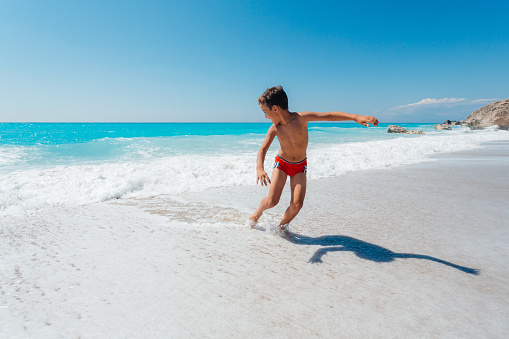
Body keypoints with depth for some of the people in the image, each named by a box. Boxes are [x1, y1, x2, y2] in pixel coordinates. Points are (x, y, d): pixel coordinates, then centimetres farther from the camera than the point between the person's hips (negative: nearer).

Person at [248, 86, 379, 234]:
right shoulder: (274, 128, -13)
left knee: (297, 204, -13)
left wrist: (356, 117, -32)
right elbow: (262, 149, -11)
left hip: (300, 166, 0)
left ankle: (282, 225, 16)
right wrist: (259, 168, -30)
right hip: (282, 163, 1)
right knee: (272, 201, -11)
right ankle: (258, 211, 23)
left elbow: (330, 115, -21)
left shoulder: (301, 118, -20)